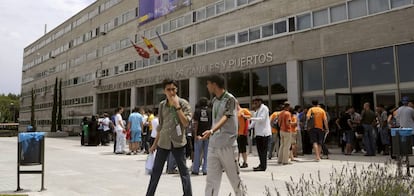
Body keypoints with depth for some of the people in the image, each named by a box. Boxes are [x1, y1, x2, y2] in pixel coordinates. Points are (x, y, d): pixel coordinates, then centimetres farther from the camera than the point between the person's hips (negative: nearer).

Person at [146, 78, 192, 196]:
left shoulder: (183, 103, -6)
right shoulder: (162, 105, 5)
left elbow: (186, 123, -17)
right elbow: (160, 126, 13)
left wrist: (177, 106, -21)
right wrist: (155, 144, 15)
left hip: (178, 142, -3)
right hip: (163, 142, 4)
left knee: (184, 172, 2)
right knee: (155, 172, 11)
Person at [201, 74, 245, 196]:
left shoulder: (230, 99, -9)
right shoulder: (214, 100, 13)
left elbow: (225, 118, -22)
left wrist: (212, 131, -38)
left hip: (228, 145, -6)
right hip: (213, 146, 6)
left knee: (234, 178, 7)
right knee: (211, 179, 4)